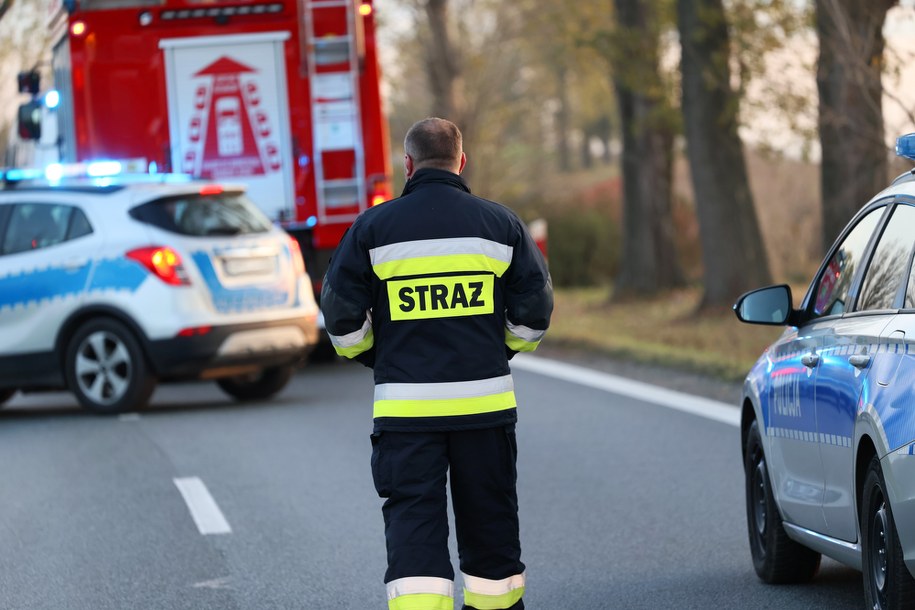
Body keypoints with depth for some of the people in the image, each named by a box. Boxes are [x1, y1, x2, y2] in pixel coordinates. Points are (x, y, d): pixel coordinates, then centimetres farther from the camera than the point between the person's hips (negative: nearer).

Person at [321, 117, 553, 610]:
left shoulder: (373, 228, 0)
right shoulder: (501, 224, 5)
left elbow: (342, 320, 1)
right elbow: (533, 314, 7)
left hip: (405, 403, -2)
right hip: (486, 402, 2)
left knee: (413, 525, -2)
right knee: (489, 520, 15)